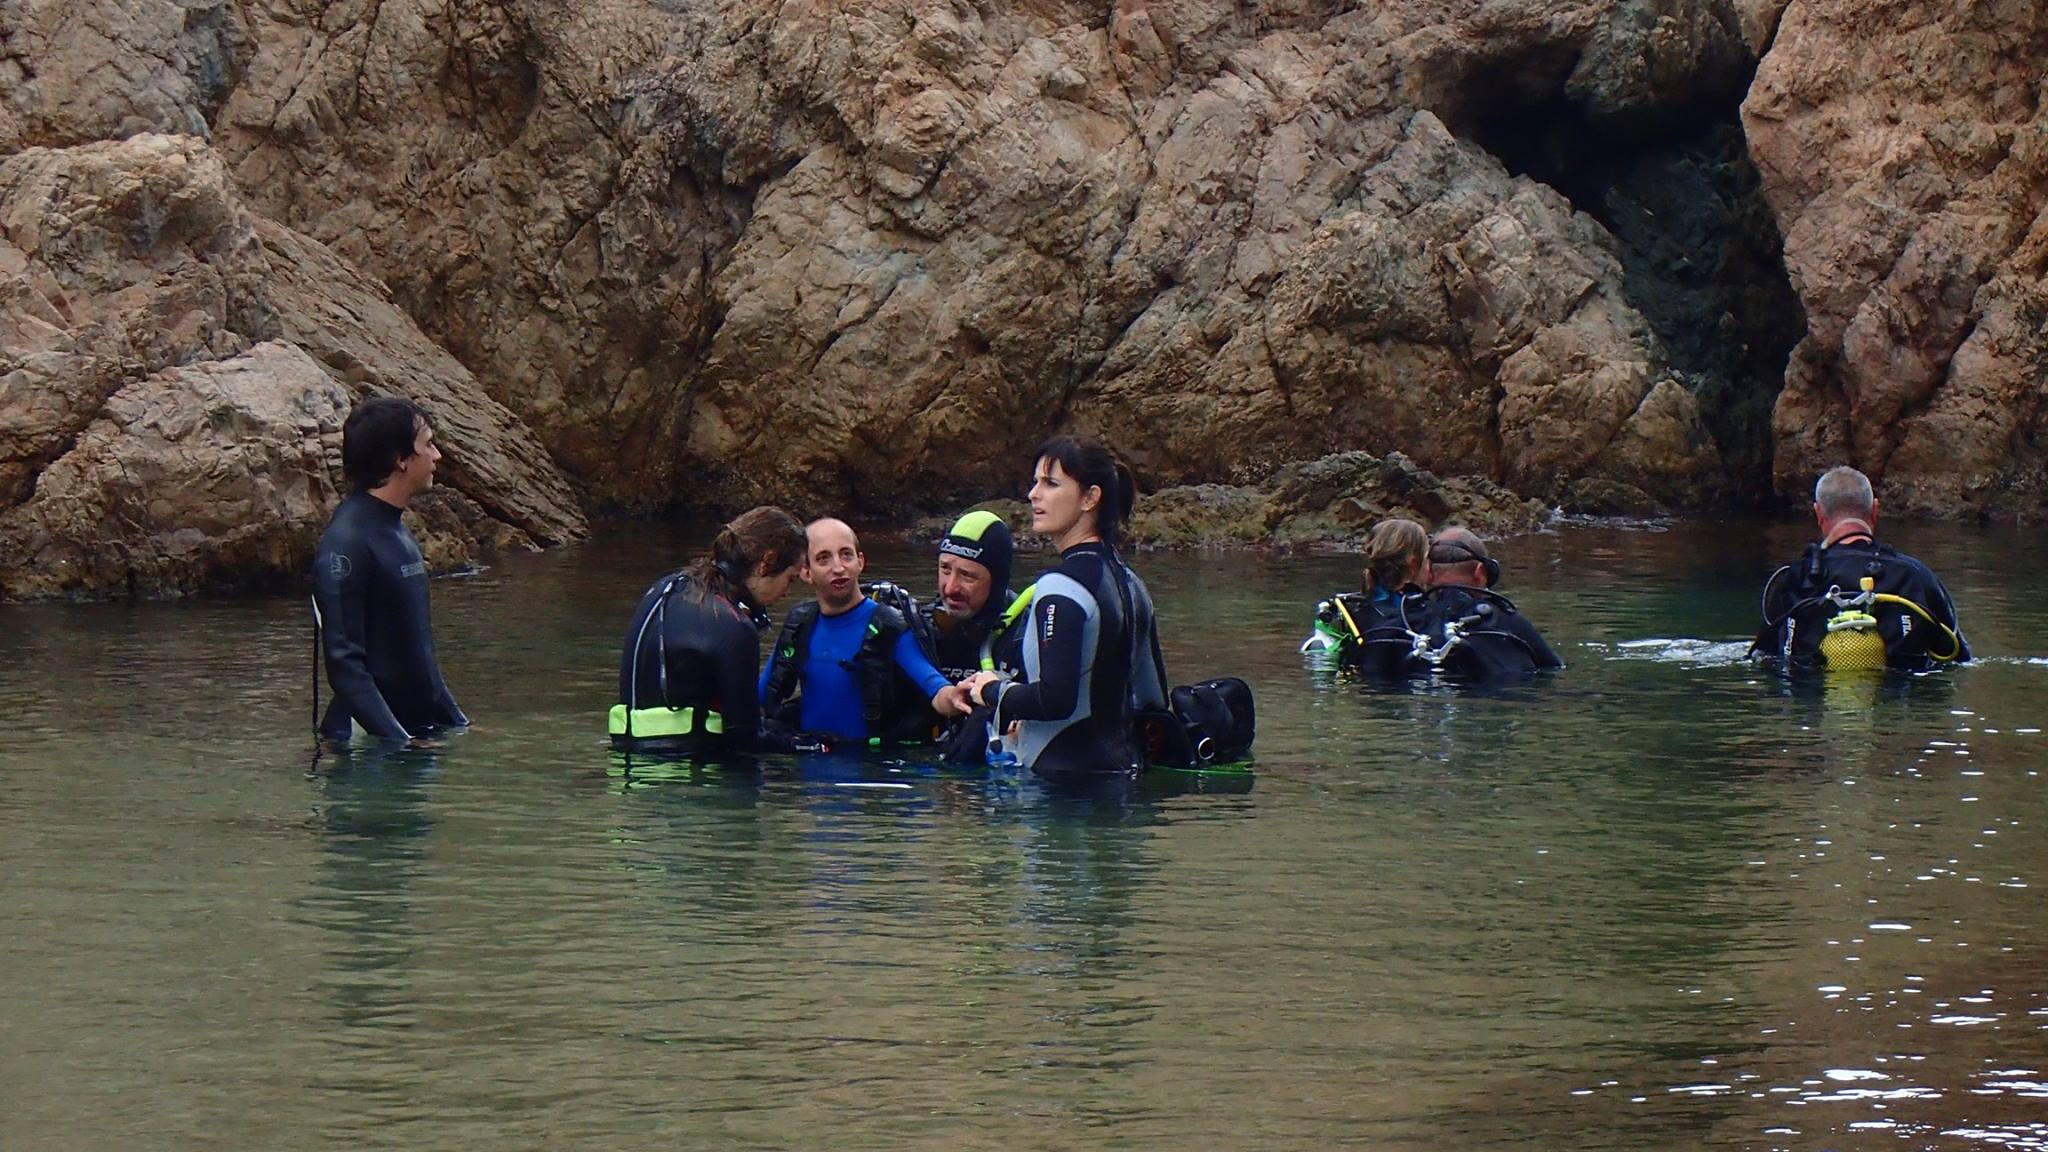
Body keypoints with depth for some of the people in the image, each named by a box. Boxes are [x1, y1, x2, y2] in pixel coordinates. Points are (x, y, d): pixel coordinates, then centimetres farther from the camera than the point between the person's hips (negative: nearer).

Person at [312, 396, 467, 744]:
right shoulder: (346, 542, -15)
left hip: (423, 727, 9)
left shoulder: (398, 532, 15)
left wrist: (458, 723, 20)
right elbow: (344, 662, -19)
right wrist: (398, 741, -22)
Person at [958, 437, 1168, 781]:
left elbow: (1056, 698, -24)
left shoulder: (1062, 588, -14)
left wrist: (993, 691, -4)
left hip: (1065, 774, -9)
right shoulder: (1129, 582, 13)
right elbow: (1154, 698, 20)